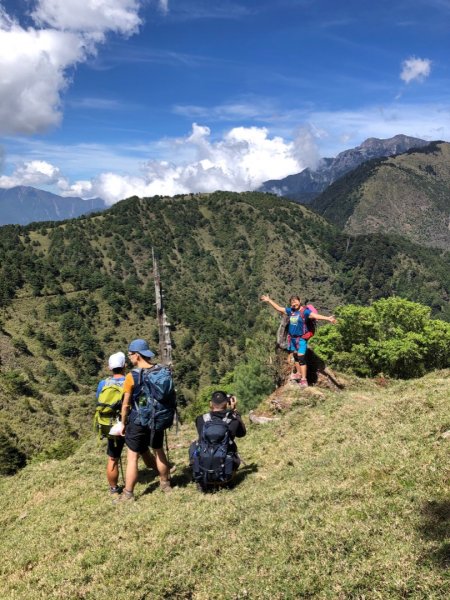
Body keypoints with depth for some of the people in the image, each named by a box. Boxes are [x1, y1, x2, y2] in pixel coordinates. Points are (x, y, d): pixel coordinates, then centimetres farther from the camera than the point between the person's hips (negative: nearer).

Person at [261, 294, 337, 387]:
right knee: (295, 356, 16)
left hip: (301, 338, -7)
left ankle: (304, 379, -7)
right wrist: (269, 300, 24)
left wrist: (328, 318, -41)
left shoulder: (305, 311, -13)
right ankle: (298, 373, 32)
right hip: (292, 338, 7)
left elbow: (316, 316, -26)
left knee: (301, 358, -10)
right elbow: (279, 308, 18)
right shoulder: (290, 310, 6)